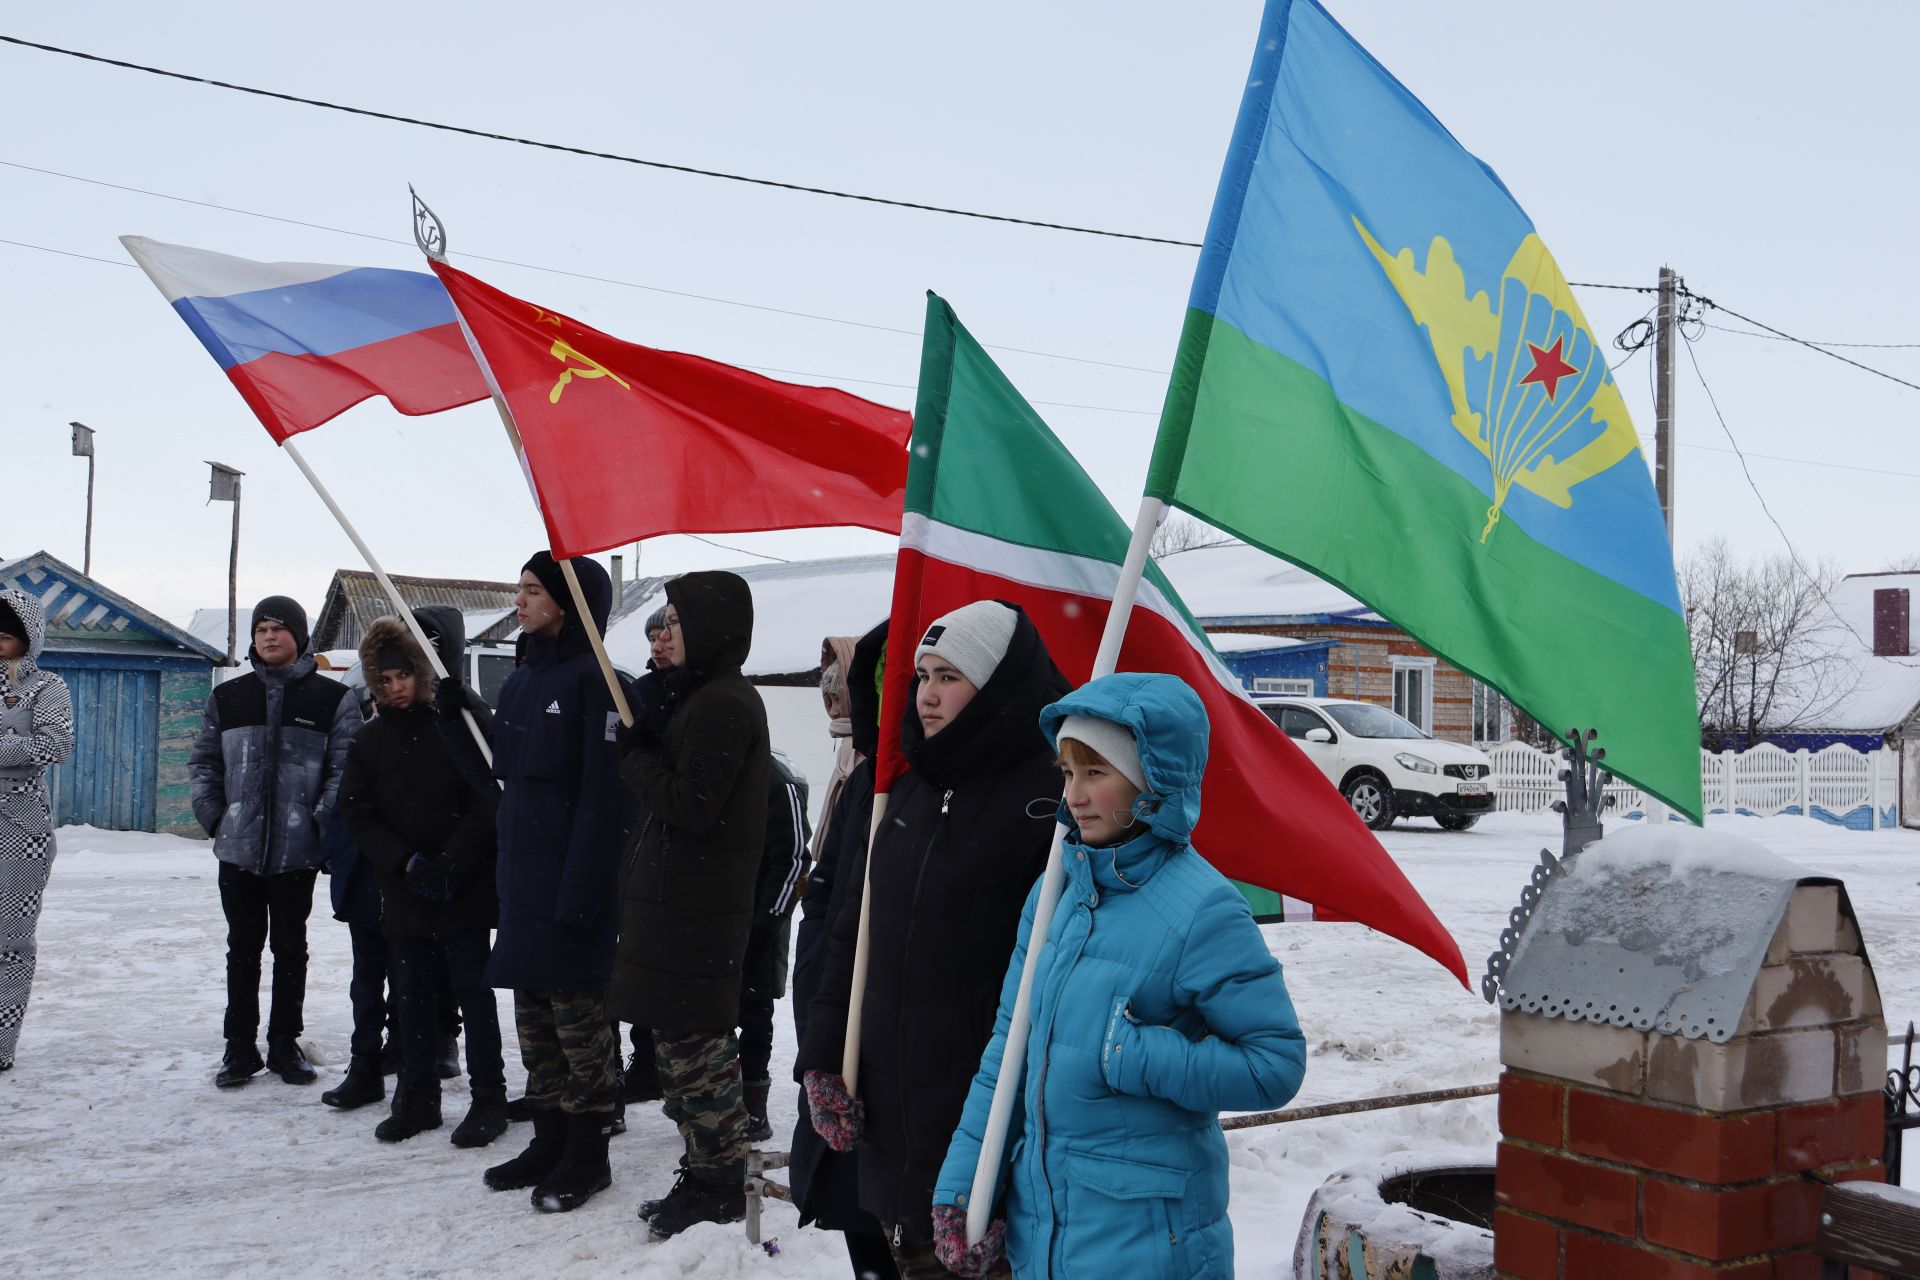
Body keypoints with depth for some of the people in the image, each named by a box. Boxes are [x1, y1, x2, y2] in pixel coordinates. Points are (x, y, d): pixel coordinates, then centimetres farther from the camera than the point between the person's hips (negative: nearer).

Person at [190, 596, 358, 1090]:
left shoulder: (333, 699, -1)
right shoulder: (227, 697, 10)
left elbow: (344, 769, -5)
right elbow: (203, 762, 14)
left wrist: (321, 823, -12)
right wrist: (212, 816, 2)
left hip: (298, 850, -2)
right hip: (239, 847, 3)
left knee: (290, 947, 8)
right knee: (243, 947, 9)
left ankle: (284, 1043, 19)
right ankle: (239, 1046, 18)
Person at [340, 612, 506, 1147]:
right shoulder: (369, 740, 8)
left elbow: (486, 802, -6)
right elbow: (359, 816, 3)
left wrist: (450, 861, -15)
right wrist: (409, 862, -10)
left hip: (464, 890, -4)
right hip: (401, 894, 4)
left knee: (473, 991, 2)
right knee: (412, 997, 11)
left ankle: (488, 1098, 10)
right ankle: (417, 1098, 23)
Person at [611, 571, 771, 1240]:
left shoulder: (723, 704, -17)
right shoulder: (704, 696, 16)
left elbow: (692, 804, -20)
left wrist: (637, 754, -8)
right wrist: (647, 732, 1)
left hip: (694, 909, -10)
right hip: (681, 898, 10)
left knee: (693, 1044, -3)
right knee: (686, 1042, 15)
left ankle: (719, 1187, 8)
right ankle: (708, 1176, 24)